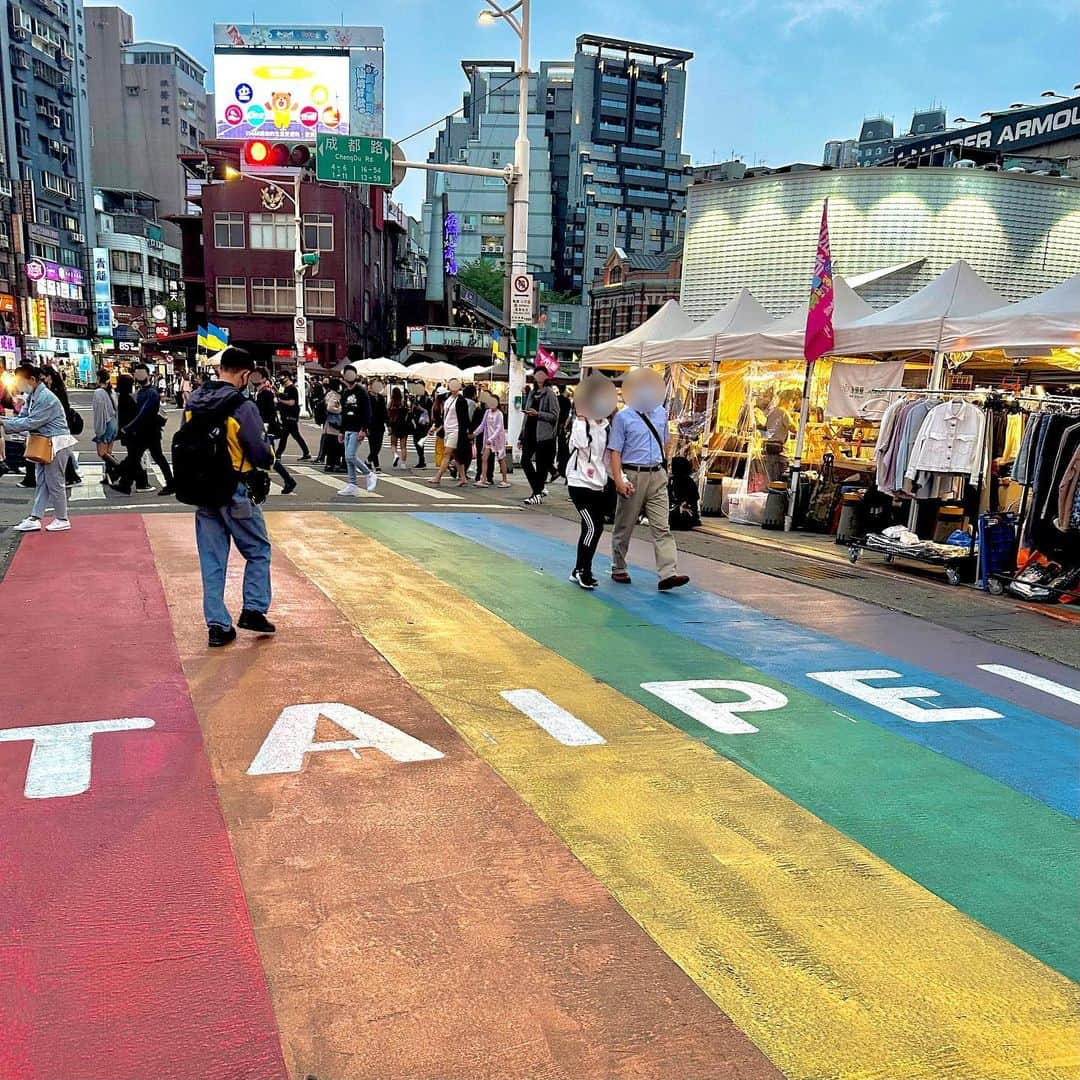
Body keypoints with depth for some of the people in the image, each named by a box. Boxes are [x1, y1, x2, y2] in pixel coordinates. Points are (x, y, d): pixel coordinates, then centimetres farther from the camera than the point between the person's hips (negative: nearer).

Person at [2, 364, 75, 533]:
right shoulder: (31, 396, 10)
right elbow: (22, 417, 9)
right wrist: (5, 421, -8)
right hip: (43, 444, 9)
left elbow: (31, 422, -23)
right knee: (41, 481, 9)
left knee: (54, 482, -1)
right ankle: (34, 518, 12)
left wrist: (5, 424, -20)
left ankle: (62, 520, 10)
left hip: (56, 444, -9)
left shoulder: (46, 398, -21)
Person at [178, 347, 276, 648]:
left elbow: (179, 447, 10)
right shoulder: (243, 407, -17)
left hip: (202, 493, 6)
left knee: (212, 560, 11)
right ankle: (253, 610, 10)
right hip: (236, 494, -6)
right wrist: (270, 451, 5)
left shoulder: (193, 403, 2)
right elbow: (262, 455, -16)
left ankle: (217, 624, 13)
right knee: (258, 550, 14)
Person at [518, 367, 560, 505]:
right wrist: (521, 436, 17)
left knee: (541, 465, -1)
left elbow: (554, 416, -9)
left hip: (543, 435, -7)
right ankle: (540, 488, 19)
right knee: (525, 461, 3)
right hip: (530, 433, 7)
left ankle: (537, 494, 8)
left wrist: (538, 414, -20)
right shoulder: (532, 393, 16)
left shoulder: (549, 393, -4)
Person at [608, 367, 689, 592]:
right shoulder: (623, 417, -5)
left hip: (657, 476, 4)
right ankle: (618, 569, 24)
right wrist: (618, 480, -18)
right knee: (624, 527, 9)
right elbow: (615, 451, -9)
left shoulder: (661, 413, 10)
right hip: (633, 476, -4)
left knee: (662, 527, -5)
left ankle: (668, 574, -11)